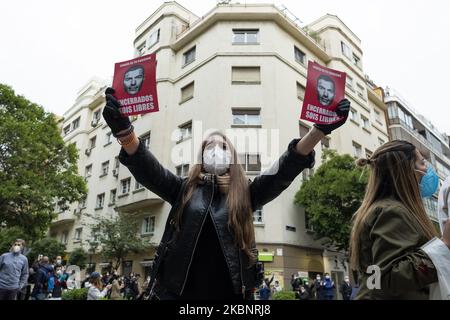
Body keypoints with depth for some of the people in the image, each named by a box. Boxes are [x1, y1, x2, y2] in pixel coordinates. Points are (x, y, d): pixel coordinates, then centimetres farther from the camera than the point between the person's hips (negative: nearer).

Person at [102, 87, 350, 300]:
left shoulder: (246, 193, 5)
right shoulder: (183, 189, 5)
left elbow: (285, 170, -4)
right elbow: (146, 169, -6)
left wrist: (321, 129, -15)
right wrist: (123, 129, -24)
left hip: (230, 292, 1)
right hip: (178, 291, 0)